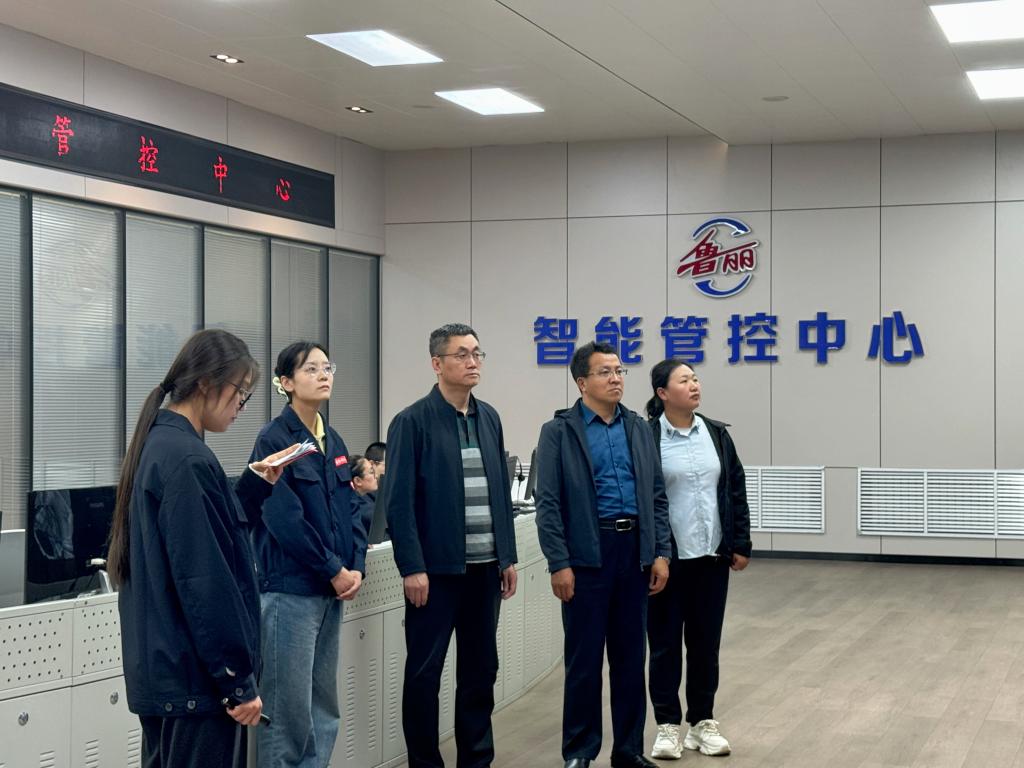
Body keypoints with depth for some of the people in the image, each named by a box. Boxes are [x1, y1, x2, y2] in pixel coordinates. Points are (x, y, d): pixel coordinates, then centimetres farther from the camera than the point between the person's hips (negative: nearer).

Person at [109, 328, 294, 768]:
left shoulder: (155, 445, 10)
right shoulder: (188, 459, -19)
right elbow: (205, 581, -22)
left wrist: (256, 485, 14)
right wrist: (239, 682, -18)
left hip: (158, 671, 10)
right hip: (196, 680, -10)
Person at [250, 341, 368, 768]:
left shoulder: (333, 441, 12)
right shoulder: (274, 439, -11)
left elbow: (349, 507, 13)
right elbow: (284, 518, -17)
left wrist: (356, 567, -2)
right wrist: (335, 571, -13)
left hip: (332, 589, 8)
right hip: (290, 589, -8)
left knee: (324, 705, 13)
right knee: (288, 708, -2)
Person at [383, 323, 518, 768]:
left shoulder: (489, 418, 11)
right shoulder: (412, 422, -7)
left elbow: (501, 492, 14)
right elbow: (399, 501, -11)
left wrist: (507, 556, 11)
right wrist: (412, 567, -15)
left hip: (485, 567, 6)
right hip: (437, 568, -6)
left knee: (480, 669, 12)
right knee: (424, 672, 3)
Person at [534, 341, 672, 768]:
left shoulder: (638, 428, 11)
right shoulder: (559, 432, -3)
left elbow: (657, 496, 12)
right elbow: (548, 504, -7)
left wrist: (661, 553, 4)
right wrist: (559, 564, -13)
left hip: (635, 550, 4)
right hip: (587, 555, -4)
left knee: (630, 655, 10)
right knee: (584, 657, 3)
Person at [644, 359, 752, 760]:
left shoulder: (717, 434, 7)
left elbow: (736, 491, 10)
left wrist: (741, 545, 5)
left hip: (712, 556, 4)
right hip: (667, 558, -4)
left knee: (706, 641, 11)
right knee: (665, 643, 5)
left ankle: (702, 723, 23)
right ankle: (667, 726, 15)